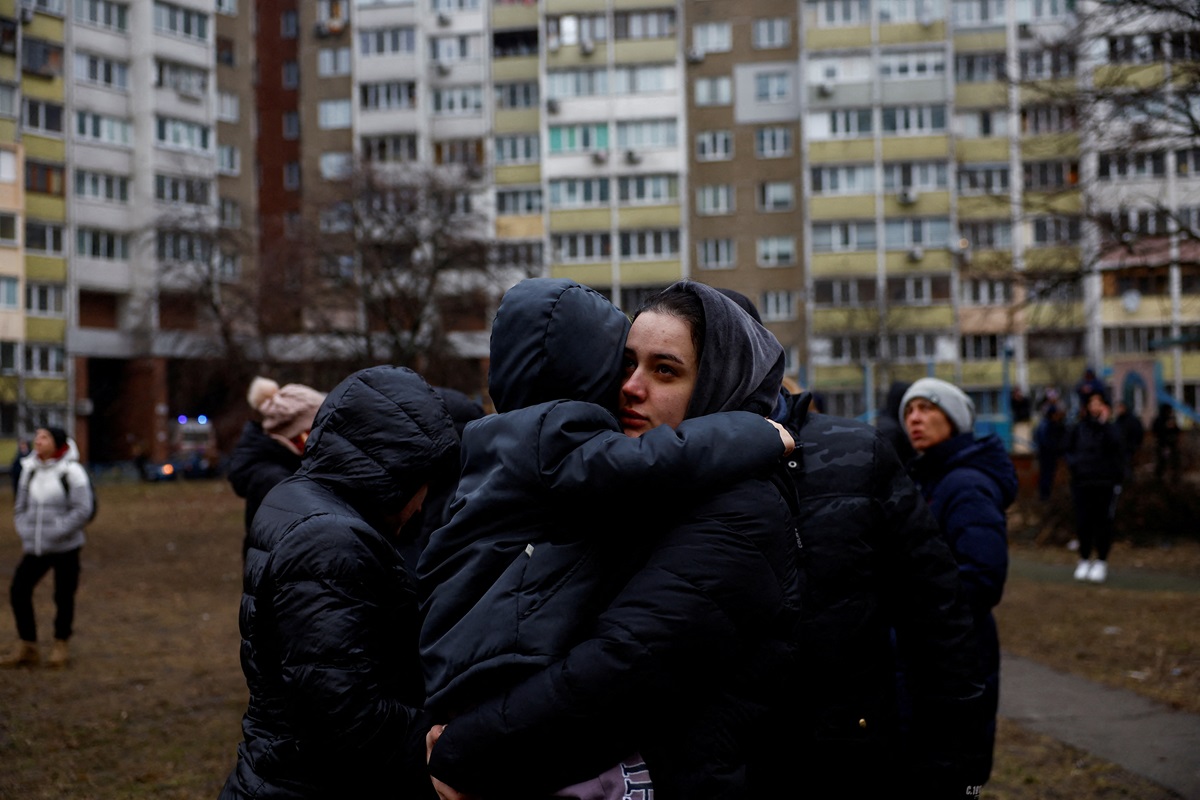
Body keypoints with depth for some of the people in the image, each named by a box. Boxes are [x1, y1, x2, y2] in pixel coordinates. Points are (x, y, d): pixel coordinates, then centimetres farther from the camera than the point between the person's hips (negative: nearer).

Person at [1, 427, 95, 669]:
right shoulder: (29, 470, 6)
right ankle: (26, 648, 11)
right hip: (34, 549, 5)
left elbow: (83, 510, -14)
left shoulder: (72, 472, -11)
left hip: (65, 549, -5)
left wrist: (54, 533, -18)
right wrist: (24, 532, -1)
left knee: (64, 595, 2)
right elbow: (21, 506, 15)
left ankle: (61, 646, 21)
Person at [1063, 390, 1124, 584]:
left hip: (1107, 482, -1)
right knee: (1083, 522, 0)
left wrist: (1104, 422, -17)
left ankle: (1101, 562, 8)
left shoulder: (1110, 427, 2)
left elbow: (1114, 444, -17)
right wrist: (1074, 463, -3)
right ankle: (1084, 560, 14)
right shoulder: (1078, 428, 6)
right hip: (1082, 481, 2)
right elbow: (1066, 450, 14)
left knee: (1103, 522, -2)